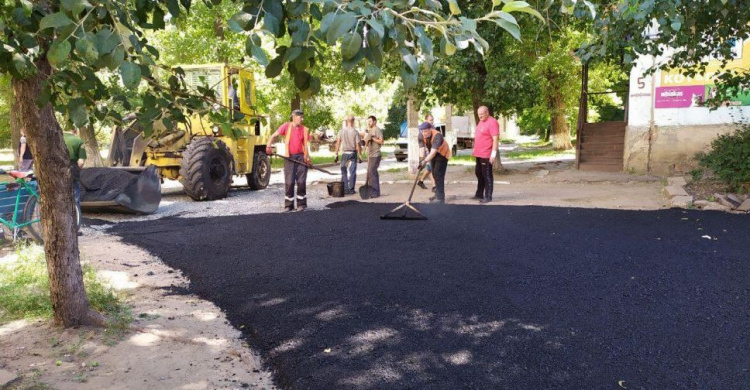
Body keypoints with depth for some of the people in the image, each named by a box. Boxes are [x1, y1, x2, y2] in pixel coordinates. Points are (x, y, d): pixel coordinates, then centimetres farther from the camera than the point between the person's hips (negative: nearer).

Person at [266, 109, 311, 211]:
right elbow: (274, 135, 0)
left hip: (301, 157, 1)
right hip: (289, 157, -1)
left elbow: (305, 145, 6)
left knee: (301, 181, 0)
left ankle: (301, 204, 11)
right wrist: (268, 146, -15)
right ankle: (288, 205, 11)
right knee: (289, 182, 1)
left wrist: (307, 157, -5)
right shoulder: (286, 126, 0)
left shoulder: (305, 130, 6)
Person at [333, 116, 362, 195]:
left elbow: (338, 143, -1)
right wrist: (360, 155, 0)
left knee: (344, 171, 9)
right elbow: (358, 145, -9)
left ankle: (345, 188, 7)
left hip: (344, 153, 2)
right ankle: (351, 189, 6)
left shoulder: (341, 131, -2)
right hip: (353, 153, -2)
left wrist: (336, 154, 5)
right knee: (352, 172, 5)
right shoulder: (355, 132, -8)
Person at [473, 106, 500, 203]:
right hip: (479, 154, 10)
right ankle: (479, 194, 27)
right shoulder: (481, 122, 14)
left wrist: (493, 153, -24)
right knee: (479, 173, 16)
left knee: (487, 175, -4)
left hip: (487, 155, -10)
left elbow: (495, 139, -20)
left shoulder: (492, 122, -15)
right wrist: (475, 149, 21)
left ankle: (488, 197, 2)